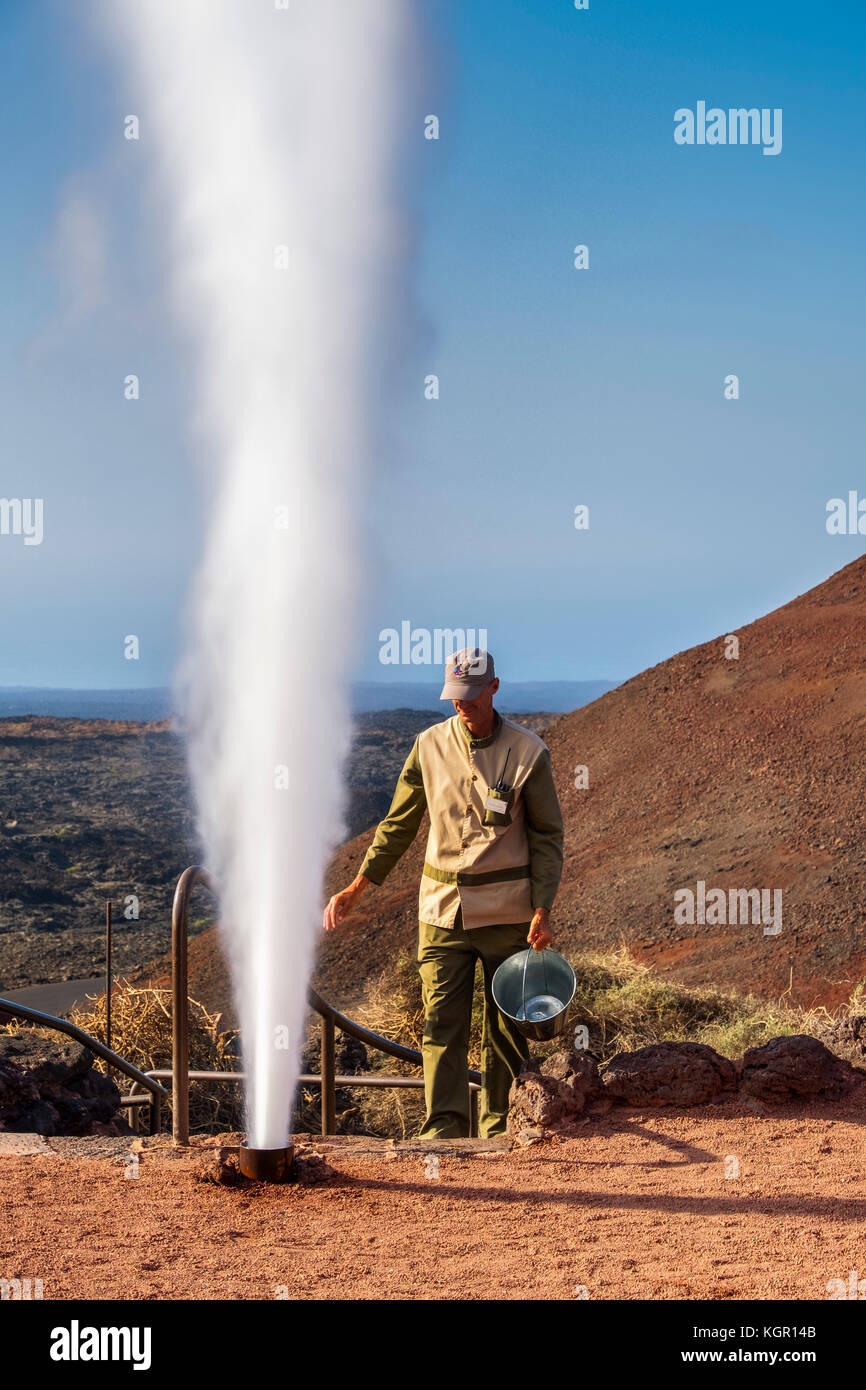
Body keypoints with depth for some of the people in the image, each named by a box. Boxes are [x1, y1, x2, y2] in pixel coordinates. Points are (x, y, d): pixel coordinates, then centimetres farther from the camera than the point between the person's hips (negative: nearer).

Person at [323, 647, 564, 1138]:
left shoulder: (529, 752, -5)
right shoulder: (430, 746, 2)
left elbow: (547, 836, 0)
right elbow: (399, 823, 10)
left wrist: (543, 910, -9)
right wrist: (358, 887, 4)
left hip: (506, 910, -2)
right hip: (442, 908, 2)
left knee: (507, 1028, 5)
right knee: (442, 1023, -5)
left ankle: (499, 1132, 15)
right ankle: (444, 1130, -5)